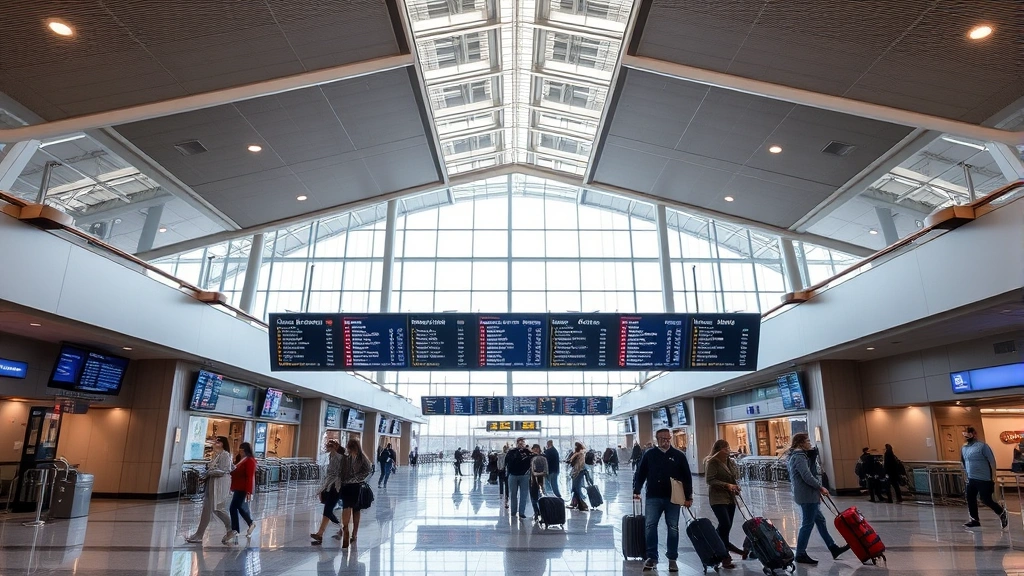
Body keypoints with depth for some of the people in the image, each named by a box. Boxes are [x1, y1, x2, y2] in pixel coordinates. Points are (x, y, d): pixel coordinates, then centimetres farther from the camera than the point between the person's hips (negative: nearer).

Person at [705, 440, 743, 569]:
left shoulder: (731, 461, 9)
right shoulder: (712, 462, -11)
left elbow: (736, 477, 22)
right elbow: (710, 480, -17)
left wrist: (736, 486, 2)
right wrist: (727, 485, -23)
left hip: (730, 498, 7)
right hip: (718, 498, -7)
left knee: (726, 526, 10)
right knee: (725, 525, -15)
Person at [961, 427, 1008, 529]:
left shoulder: (982, 446, -11)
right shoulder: (964, 448, 9)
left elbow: (992, 462, -11)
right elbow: (963, 463, 19)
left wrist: (994, 477, -12)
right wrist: (966, 475, 17)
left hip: (984, 479, -6)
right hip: (971, 479, 6)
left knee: (986, 500, -1)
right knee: (970, 499, 6)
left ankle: (1002, 512, 25)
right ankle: (974, 520, 16)